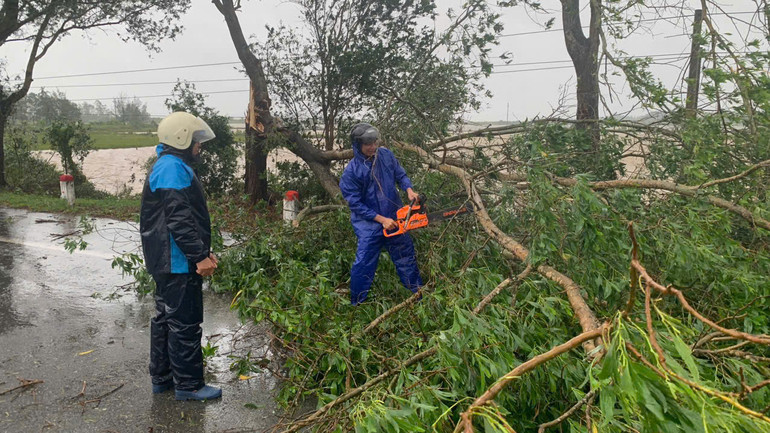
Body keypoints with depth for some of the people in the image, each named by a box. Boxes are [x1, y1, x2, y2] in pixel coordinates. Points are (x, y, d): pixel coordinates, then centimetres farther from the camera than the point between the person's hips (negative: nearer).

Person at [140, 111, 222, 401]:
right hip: (177, 262, -11)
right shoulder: (173, 168, -17)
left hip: (168, 262, 11)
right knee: (185, 322, -2)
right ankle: (188, 385, 9)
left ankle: (161, 378, 30)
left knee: (166, 318, 17)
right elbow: (179, 219, -24)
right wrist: (200, 256, -22)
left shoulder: (171, 166, 18)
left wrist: (203, 251, 21)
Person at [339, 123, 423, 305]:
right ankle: (356, 304, 18)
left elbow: (401, 175, 7)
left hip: (394, 217, 4)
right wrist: (381, 219, -18)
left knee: (406, 256, 18)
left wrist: (409, 190, -14)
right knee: (364, 264, -2)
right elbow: (355, 204, -16)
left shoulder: (386, 155, -6)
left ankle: (418, 292, 38)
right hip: (368, 224, -4)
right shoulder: (351, 171, -18)